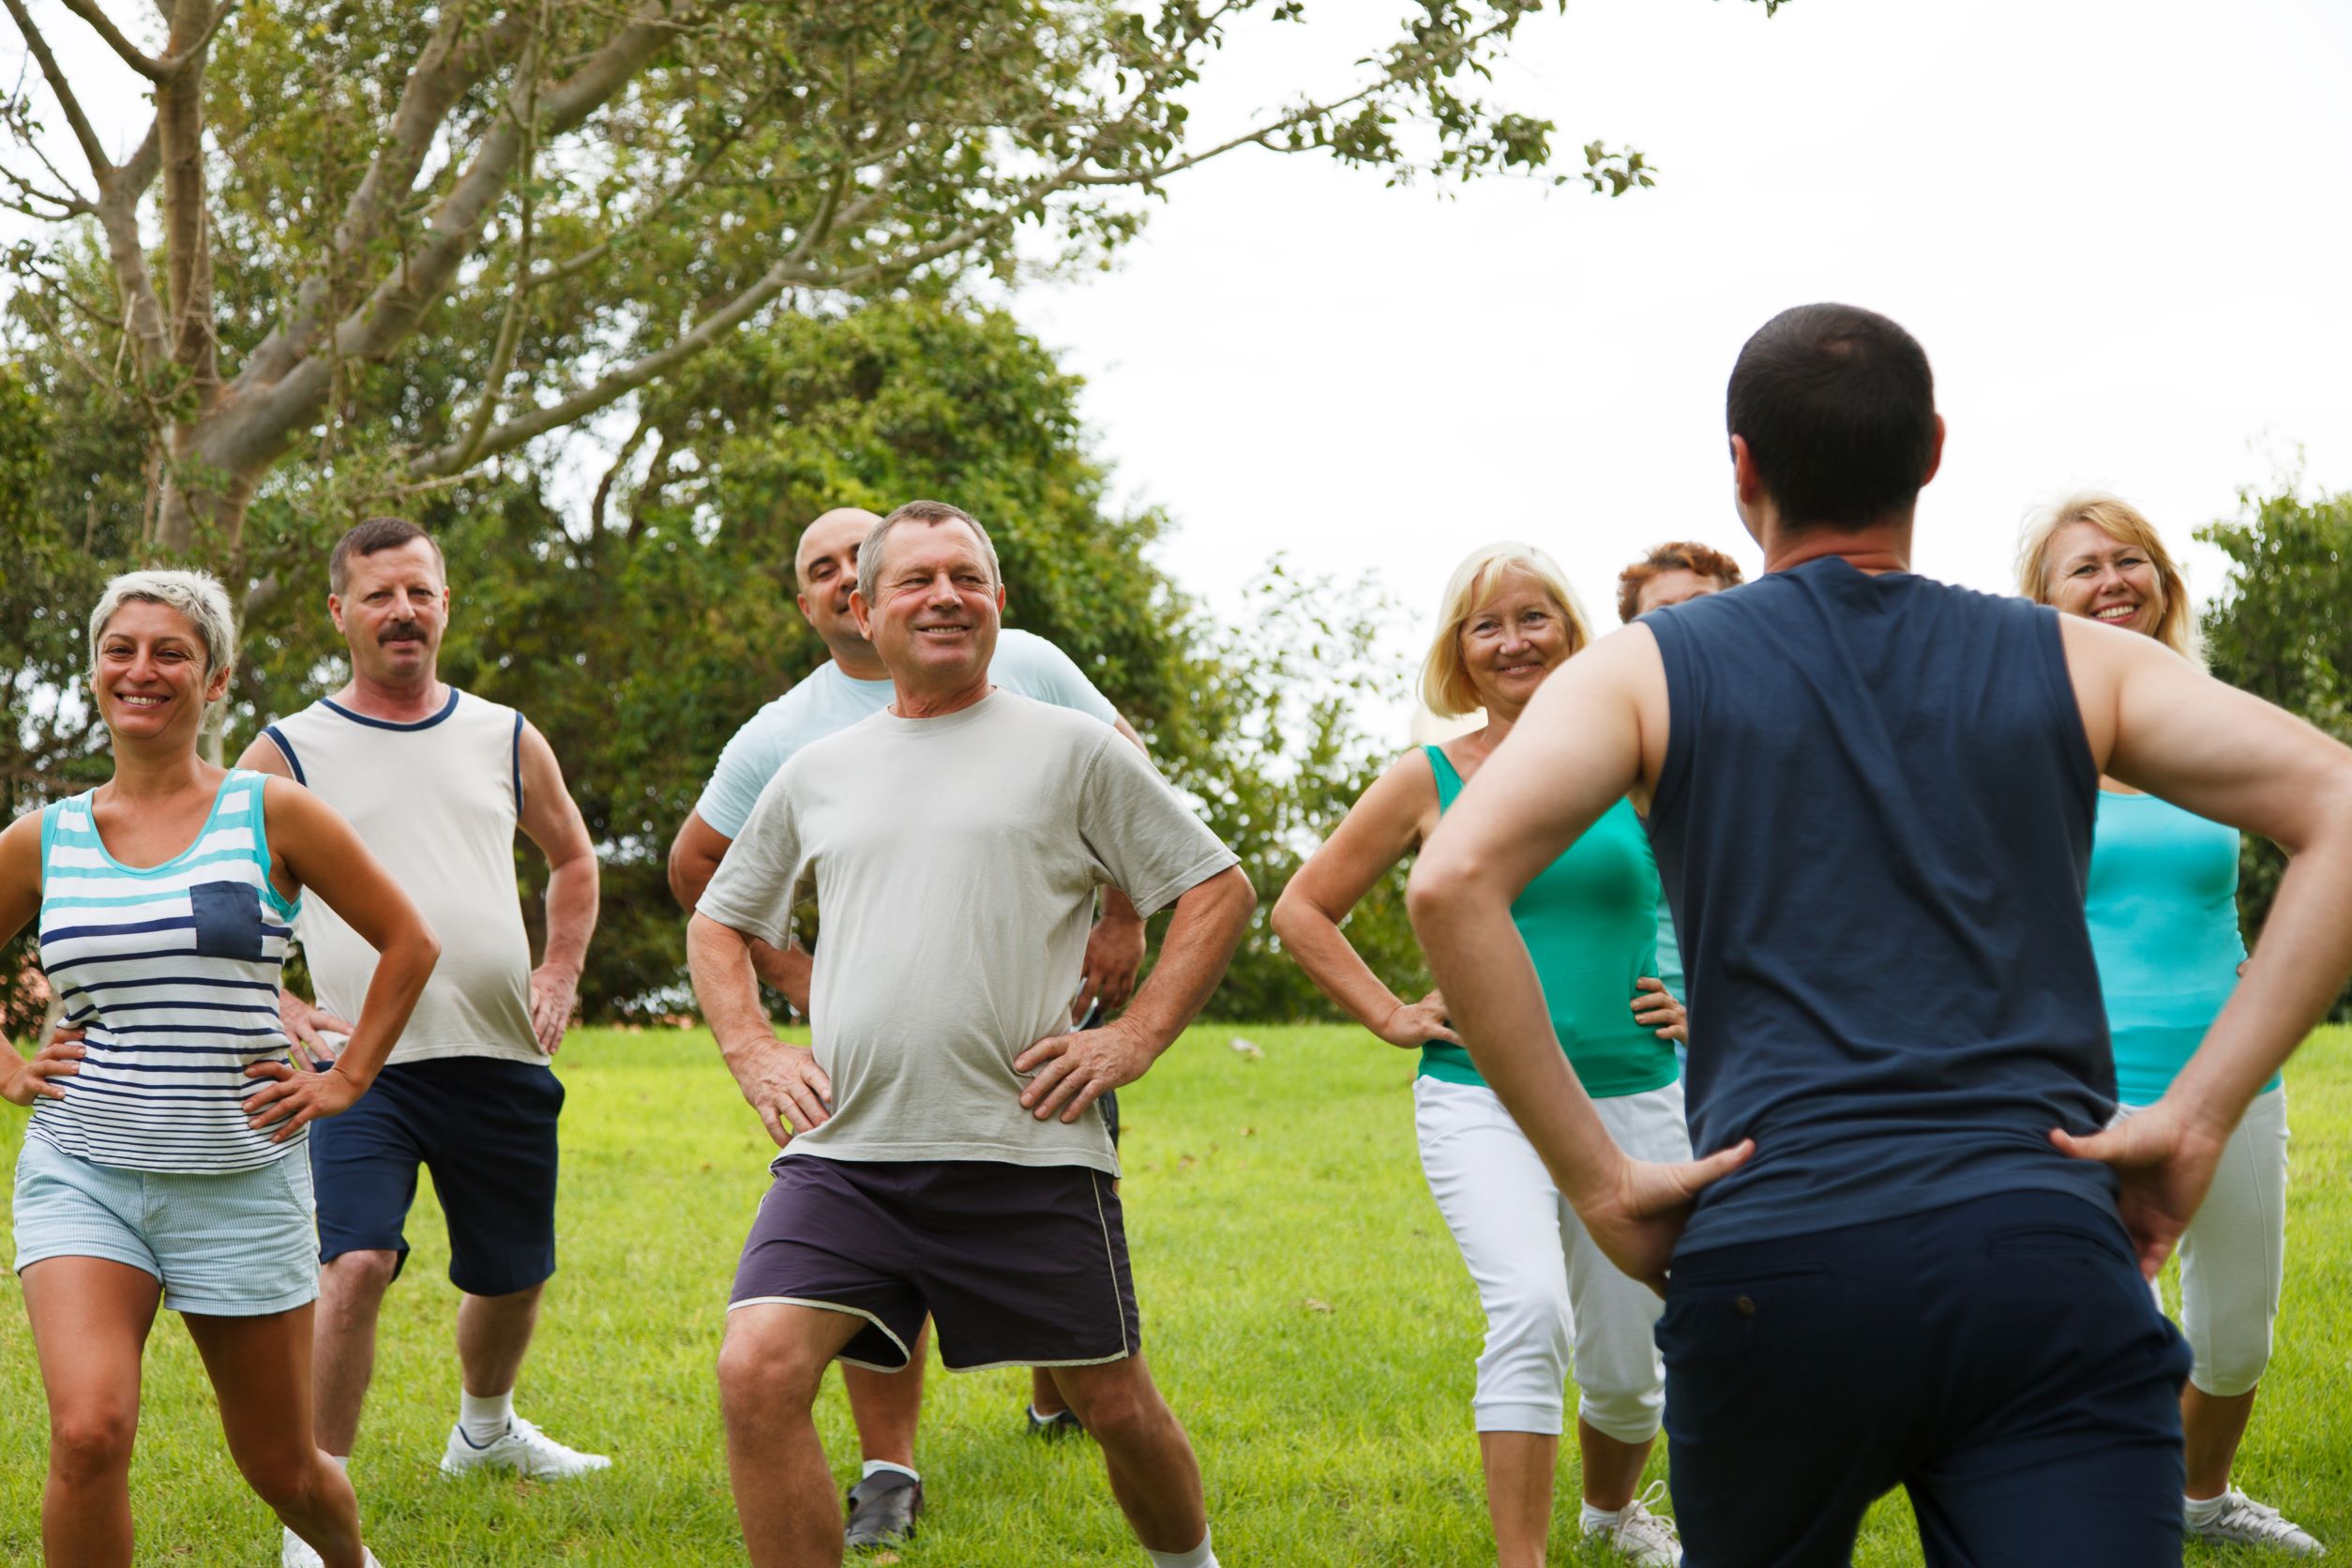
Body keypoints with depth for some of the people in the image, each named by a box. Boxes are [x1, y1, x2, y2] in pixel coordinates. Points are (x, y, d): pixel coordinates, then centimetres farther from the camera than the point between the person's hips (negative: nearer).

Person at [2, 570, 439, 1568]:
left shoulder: (269, 817, -2)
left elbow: (408, 942, 6)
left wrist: (346, 1081, 2)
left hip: (241, 1182, -1)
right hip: (81, 1175, 1)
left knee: (282, 1470, 12)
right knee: (88, 1434, -23)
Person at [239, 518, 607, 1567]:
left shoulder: (506, 739, 11)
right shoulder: (289, 754, 1)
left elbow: (572, 859, 27)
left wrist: (559, 974, 13)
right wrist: (277, 1008, -6)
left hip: (502, 1059, 4)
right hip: (364, 1061, -4)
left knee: (513, 1276, 15)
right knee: (356, 1263, -22)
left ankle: (484, 1426, 45)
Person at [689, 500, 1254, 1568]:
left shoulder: (1070, 750, 5)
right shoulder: (815, 776, 15)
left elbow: (1218, 891, 7)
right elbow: (718, 922, 28)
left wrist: (1135, 1039, -3)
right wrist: (753, 1053, 11)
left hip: (1028, 1156, -2)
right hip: (844, 1154, 2)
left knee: (1116, 1407, 8)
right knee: (757, 1373, -18)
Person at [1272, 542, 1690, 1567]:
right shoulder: (1428, 782, 1)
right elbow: (1302, 909, 9)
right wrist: (1389, 1015, 2)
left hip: (1633, 1101, 2)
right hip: (1481, 1097, -2)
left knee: (1626, 1369, 9)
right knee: (1531, 1311, -27)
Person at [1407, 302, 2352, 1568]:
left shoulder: (1648, 671, 10)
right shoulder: (2073, 666, 13)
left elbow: (1452, 881, -7)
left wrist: (1599, 1181, -3)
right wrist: (2195, 1117, -1)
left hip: (1768, 1263, 0)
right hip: (2043, 1260, 0)